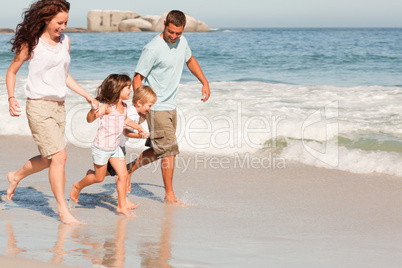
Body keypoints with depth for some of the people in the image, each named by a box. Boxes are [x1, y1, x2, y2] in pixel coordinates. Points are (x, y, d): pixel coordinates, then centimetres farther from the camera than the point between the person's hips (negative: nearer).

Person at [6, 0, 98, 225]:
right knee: (59, 156, -14)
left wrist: (88, 96, 13)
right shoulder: (32, 43, -7)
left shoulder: (65, 41, 10)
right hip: (39, 106, -7)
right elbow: (12, 71, 2)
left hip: (59, 106, 7)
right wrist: (11, 98, -13)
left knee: (49, 159, 15)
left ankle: (16, 176, 42)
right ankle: (63, 211, -8)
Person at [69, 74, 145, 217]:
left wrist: (138, 128, 27)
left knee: (123, 174, -2)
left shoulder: (124, 107, 5)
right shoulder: (107, 107, -20)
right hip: (101, 147, -7)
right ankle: (78, 186, 36)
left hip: (115, 147, 7)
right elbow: (90, 120, -25)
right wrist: (93, 110, -45)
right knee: (99, 178, 7)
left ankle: (122, 206, 6)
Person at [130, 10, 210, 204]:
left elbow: (190, 60, 26)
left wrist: (204, 82, 20)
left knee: (159, 150, 14)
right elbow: (137, 78, -14)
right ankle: (169, 194, 0)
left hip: (171, 106, 8)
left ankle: (129, 169, 32)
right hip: (156, 107, -8)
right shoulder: (153, 48, -18)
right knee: (169, 150, -10)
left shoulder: (181, 42, 4)